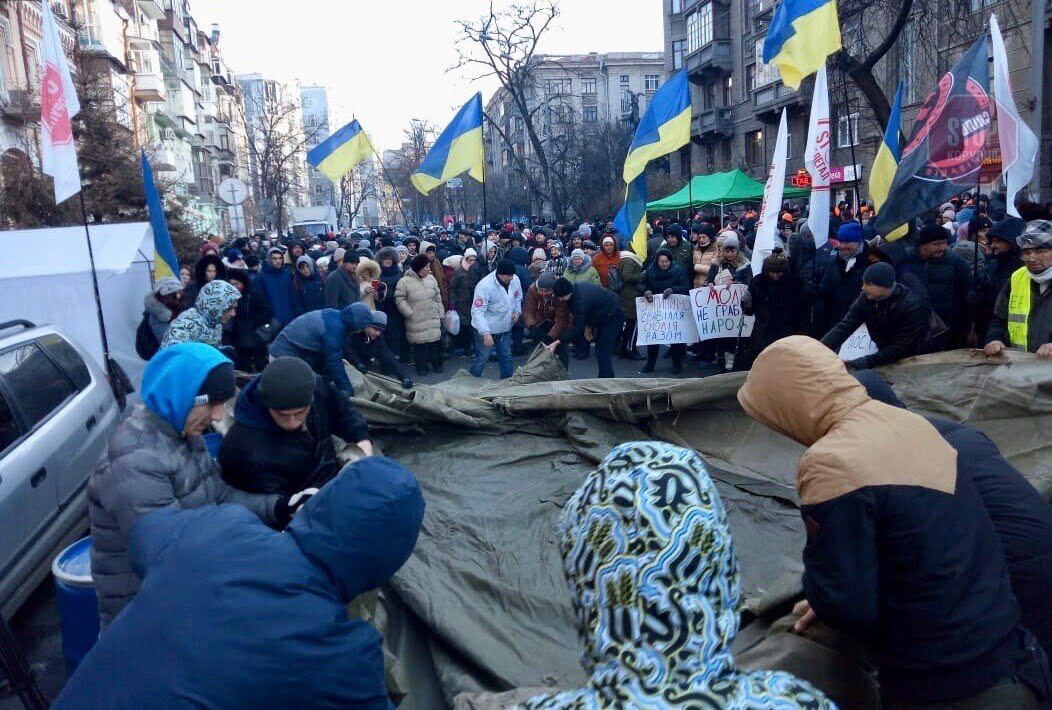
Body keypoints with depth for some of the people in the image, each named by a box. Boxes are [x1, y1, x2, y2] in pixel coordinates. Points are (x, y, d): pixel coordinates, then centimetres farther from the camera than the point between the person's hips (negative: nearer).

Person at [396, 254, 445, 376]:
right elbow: (400, 299, -7)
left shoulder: (431, 279, 7)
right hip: (416, 321, -4)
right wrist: (410, 313, -12)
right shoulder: (405, 281, -8)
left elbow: (438, 297, 14)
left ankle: (437, 364, 23)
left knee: (435, 341, 6)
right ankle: (421, 367, 16)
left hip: (433, 319, 4)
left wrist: (440, 313, 11)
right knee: (419, 344, 1)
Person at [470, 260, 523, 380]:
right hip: (486, 330, -6)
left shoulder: (515, 280, -7)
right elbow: (477, 312, -29)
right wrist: (485, 332, -39)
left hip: (505, 328, 6)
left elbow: (518, 297, 14)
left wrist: (517, 311, -5)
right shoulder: (484, 286, -27)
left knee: (507, 357, 16)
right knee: (482, 358, 2)